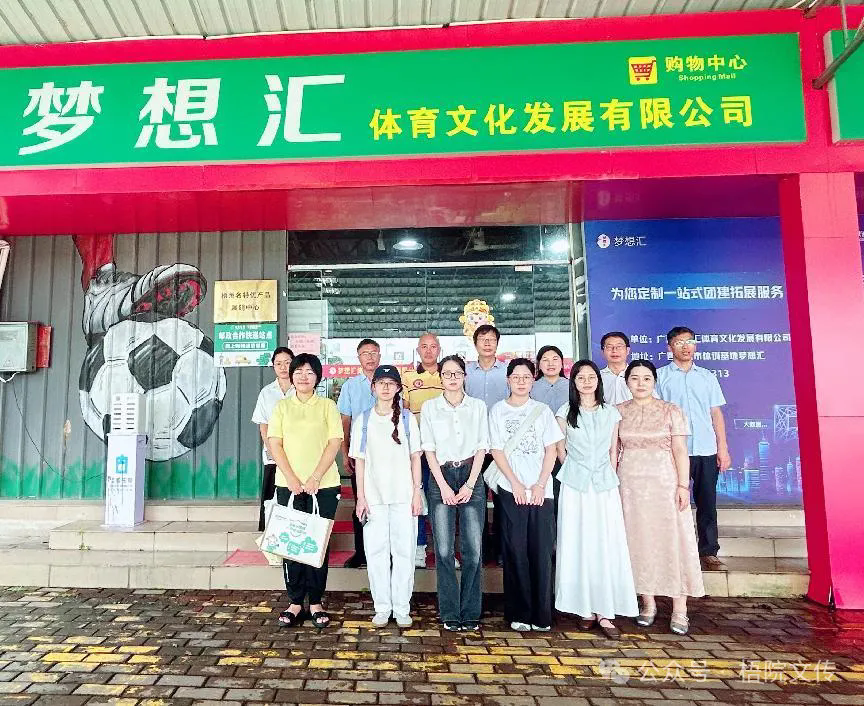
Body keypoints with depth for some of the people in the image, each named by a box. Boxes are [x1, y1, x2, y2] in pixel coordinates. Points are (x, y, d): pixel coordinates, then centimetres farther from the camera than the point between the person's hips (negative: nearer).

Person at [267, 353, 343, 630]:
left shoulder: (327, 406, 5)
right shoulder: (282, 407, 9)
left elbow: (335, 443, -3)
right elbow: (274, 444, 2)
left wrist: (315, 478, -12)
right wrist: (291, 478, -10)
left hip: (324, 485, -1)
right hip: (289, 485, 1)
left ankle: (316, 602, 14)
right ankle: (295, 602, 15)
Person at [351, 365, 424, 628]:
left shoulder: (407, 418, 4)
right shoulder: (362, 420, 5)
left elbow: (415, 457, 5)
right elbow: (359, 460, 5)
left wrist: (417, 493, -1)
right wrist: (360, 496, 0)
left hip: (404, 495, 0)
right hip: (374, 495, 1)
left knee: (404, 551, 2)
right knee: (376, 551, 3)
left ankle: (402, 609, 13)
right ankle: (382, 608, 16)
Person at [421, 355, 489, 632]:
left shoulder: (478, 406, 8)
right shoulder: (430, 407, 6)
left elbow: (482, 447, 5)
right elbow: (429, 449, 3)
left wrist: (469, 484, -4)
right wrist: (444, 486, -5)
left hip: (471, 477, 0)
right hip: (441, 479, 0)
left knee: (473, 549, -2)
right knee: (444, 550, -1)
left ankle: (471, 613, 11)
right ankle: (450, 614, 11)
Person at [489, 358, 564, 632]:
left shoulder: (542, 410, 9)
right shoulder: (498, 411, 5)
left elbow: (551, 450, 5)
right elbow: (497, 451, 1)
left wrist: (540, 485, -5)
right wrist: (516, 484, -7)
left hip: (541, 490, 1)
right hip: (511, 490, -1)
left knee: (541, 551, 0)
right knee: (515, 551, 0)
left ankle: (541, 615, 10)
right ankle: (518, 614, 11)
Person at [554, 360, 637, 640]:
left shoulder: (611, 412, 8)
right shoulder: (565, 412, 4)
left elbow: (613, 451, 10)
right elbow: (560, 449, 7)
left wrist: (608, 476, 5)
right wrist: (577, 469, 6)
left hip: (605, 485, 1)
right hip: (574, 486, -1)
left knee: (607, 545, -3)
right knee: (577, 544, 1)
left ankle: (604, 612, 1)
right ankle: (585, 608, 12)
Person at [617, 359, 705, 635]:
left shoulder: (671, 411, 1)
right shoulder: (618, 412, 6)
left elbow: (680, 451, -2)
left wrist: (683, 485, -10)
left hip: (664, 482, -2)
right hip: (630, 483, 2)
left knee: (672, 540, -2)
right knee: (639, 540, 6)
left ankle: (679, 610, 7)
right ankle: (648, 604, 18)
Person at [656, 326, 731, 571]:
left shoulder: (707, 376, 13)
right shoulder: (660, 376, 4)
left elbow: (716, 413, 12)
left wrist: (723, 448, 6)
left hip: (706, 450, 3)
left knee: (707, 503, 6)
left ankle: (709, 553, 16)